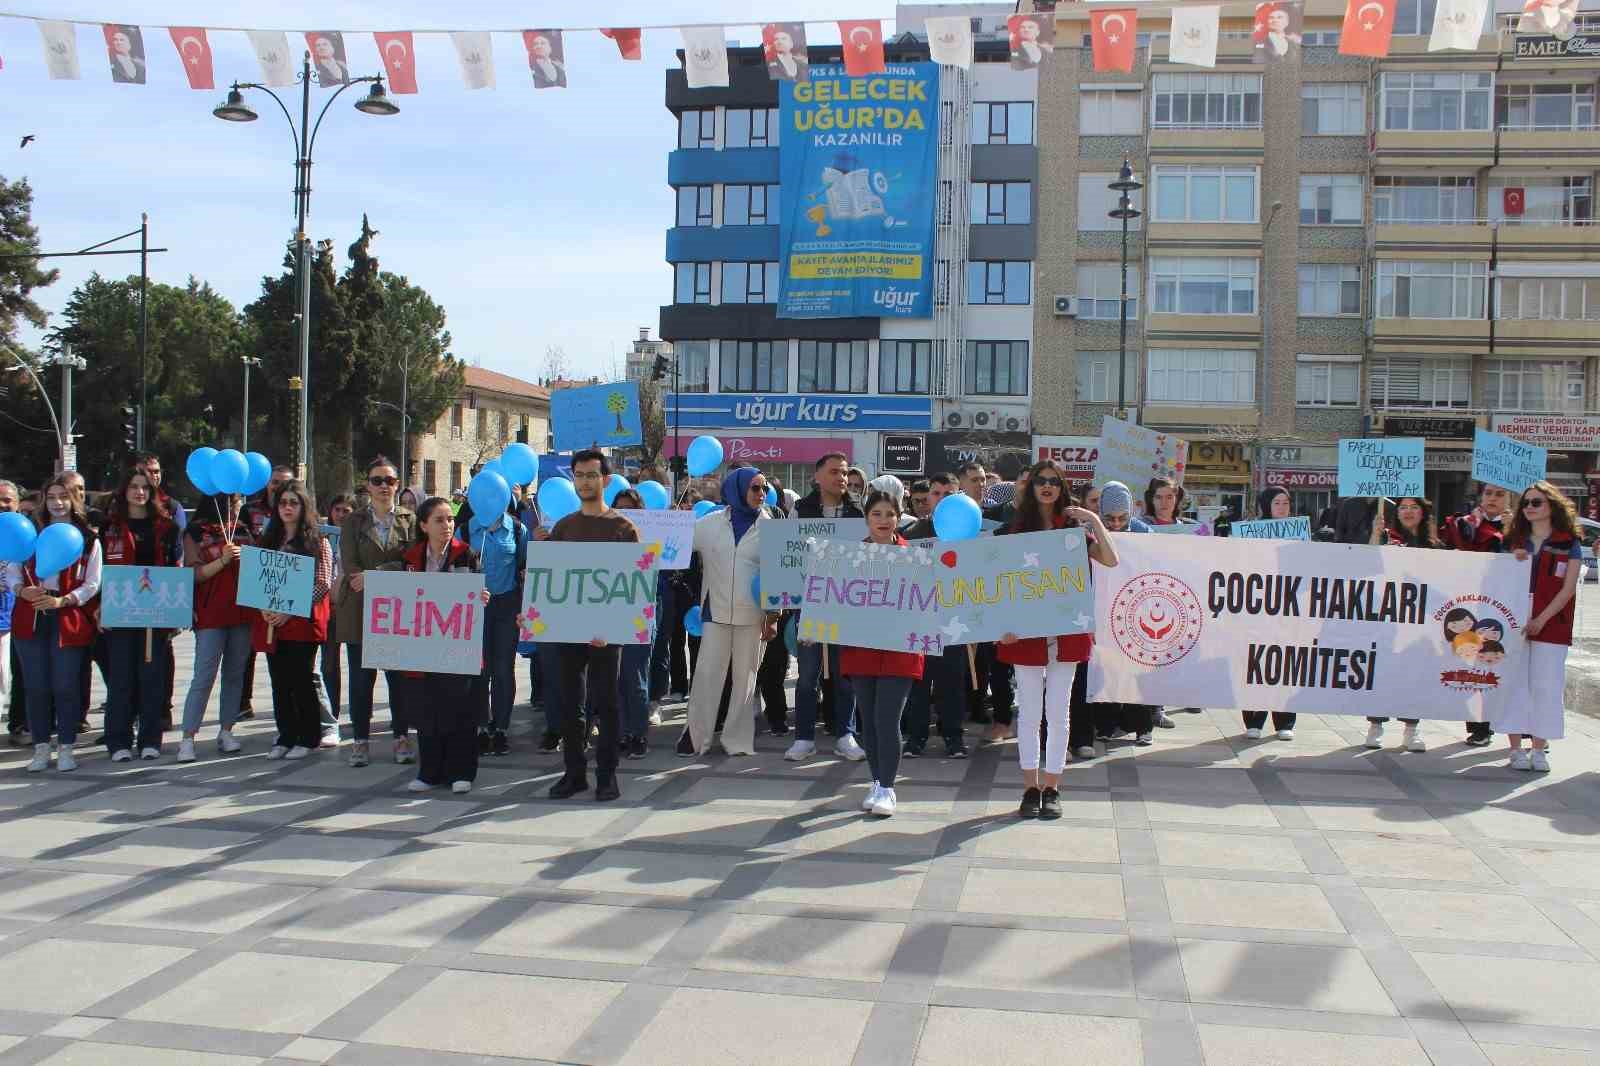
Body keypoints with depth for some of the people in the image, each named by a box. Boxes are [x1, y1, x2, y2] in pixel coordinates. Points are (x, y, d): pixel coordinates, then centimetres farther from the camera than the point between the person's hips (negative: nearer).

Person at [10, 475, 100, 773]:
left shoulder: (88, 538, 4)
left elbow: (92, 583, -1)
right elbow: (12, 570, 7)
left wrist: (62, 601, -15)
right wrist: (22, 590, -14)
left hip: (68, 619, -2)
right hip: (31, 618, 2)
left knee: (66, 687, -1)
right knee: (36, 687, 4)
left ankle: (66, 748, 9)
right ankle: (41, 748, 13)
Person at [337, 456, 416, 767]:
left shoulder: (409, 520, 8)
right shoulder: (353, 522, 8)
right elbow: (350, 565, -3)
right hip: (360, 610, 0)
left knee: (400, 676, 2)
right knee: (361, 678, 3)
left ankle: (401, 737, 12)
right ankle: (361, 739, 12)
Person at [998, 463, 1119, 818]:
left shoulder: (1073, 527, 6)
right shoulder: (1017, 528, 4)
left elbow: (1111, 561, -5)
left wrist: (1095, 521, -11)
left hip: (1066, 630, 1)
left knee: (1058, 714, 5)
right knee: (1029, 713, 4)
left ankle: (1051, 790, 14)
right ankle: (1030, 789, 13)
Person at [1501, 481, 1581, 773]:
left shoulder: (1569, 543, 4)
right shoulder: (1513, 541, 13)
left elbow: (1568, 588, -3)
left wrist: (1541, 620, -12)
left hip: (1550, 626, -2)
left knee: (1545, 685, -2)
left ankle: (1539, 749, 4)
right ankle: (1516, 749, 2)